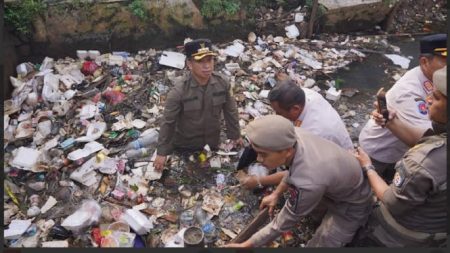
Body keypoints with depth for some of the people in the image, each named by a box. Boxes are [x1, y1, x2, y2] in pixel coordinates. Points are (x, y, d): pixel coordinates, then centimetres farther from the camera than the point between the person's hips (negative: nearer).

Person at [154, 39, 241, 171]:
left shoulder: (222, 83, -18)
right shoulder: (179, 91, -28)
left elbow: (230, 110, -4)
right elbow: (168, 122, -19)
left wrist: (235, 135, 5)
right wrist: (162, 152, -13)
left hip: (212, 141, 4)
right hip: (185, 144, -3)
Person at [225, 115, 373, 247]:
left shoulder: (308, 183, -44)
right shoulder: (295, 135, -24)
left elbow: (281, 225, -25)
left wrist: (247, 245, -14)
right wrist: (276, 194, 9)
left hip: (351, 206, -7)